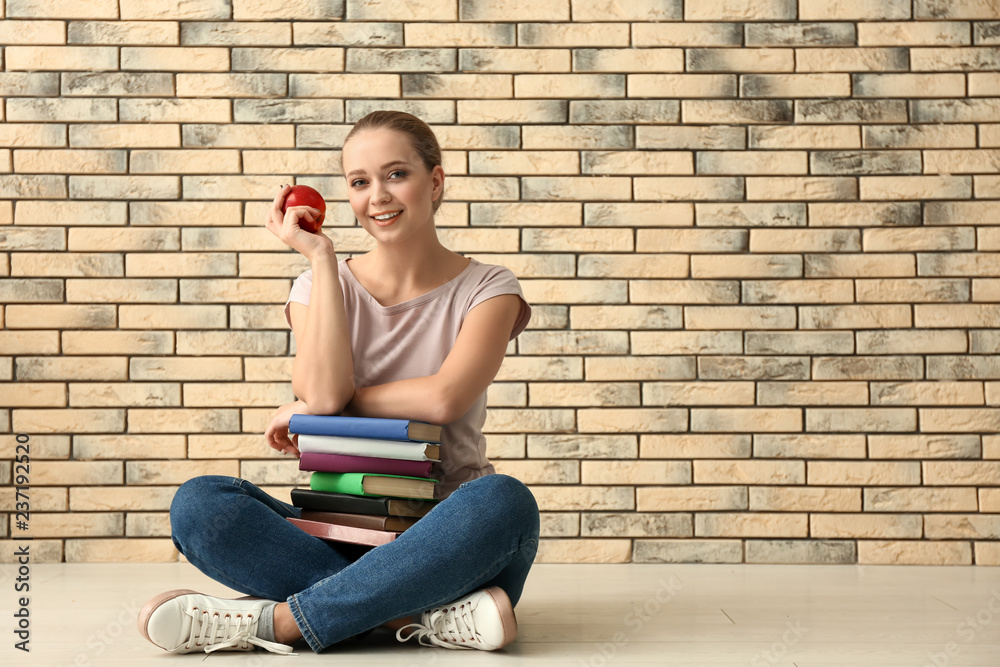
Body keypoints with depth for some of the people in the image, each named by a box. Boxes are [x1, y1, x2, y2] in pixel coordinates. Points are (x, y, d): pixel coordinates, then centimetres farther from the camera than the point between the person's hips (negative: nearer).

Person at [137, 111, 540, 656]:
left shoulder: (486, 288, 4)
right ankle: (432, 619, -31)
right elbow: (322, 391, -11)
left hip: (445, 532, -2)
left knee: (504, 500, -36)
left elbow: (442, 398, -14)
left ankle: (274, 621, -29)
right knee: (198, 504, -23)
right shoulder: (323, 283, 9)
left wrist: (325, 405, -6)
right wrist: (320, 256, -7)